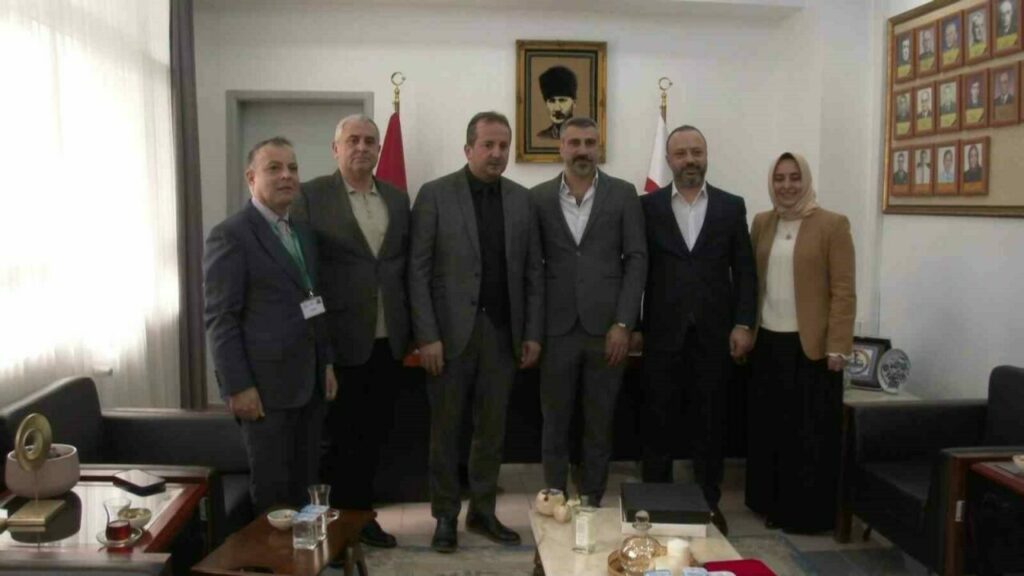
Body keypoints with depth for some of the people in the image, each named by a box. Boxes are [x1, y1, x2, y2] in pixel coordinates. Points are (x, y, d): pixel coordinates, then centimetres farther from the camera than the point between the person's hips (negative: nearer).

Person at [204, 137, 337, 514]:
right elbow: (220, 318, -13)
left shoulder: (303, 232, 14)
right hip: (265, 383, -7)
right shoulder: (230, 235, -9)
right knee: (272, 491, 5)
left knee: (304, 486, 13)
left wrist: (326, 362, 12)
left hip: (308, 381, 7)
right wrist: (238, 386, -17)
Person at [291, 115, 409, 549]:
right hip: (340, 340, -4)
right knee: (340, 436, 7)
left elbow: (407, 263, 13)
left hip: (387, 340, 5)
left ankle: (360, 513, 31)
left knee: (374, 434, 15)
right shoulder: (311, 196, -4)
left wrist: (409, 326, 7)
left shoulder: (397, 199, 11)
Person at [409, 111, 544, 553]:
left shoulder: (521, 199, 8)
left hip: (503, 331, 3)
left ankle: (482, 512, 26)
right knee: (446, 429, 7)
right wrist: (427, 336, -12)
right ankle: (445, 516, 21)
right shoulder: (435, 195, -3)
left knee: (492, 429, 11)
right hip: (451, 331, -3)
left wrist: (533, 333, 2)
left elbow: (533, 271, 8)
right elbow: (418, 271, -6)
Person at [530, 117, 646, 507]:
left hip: (607, 328, 0)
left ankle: (592, 502, 23)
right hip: (556, 329, 1)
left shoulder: (623, 194, 3)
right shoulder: (539, 198, 5)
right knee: (555, 424, 9)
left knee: (600, 425, 9)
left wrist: (623, 324, -8)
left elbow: (636, 260, -1)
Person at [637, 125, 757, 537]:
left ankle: (709, 503, 21)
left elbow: (744, 271, 5)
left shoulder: (731, 206, 7)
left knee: (709, 421, 9)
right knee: (658, 421, 6)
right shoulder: (648, 206, 3)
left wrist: (743, 324, -3)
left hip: (714, 332, 1)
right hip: (662, 332, -1)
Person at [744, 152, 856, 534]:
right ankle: (772, 504, 25)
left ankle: (808, 513, 17)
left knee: (810, 434, 4)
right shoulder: (762, 223, 9)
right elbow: (750, 281, 10)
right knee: (769, 428, 11)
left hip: (811, 346, -4)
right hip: (768, 343, 5)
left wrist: (837, 346, -13)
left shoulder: (832, 225, -5)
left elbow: (843, 292, -8)